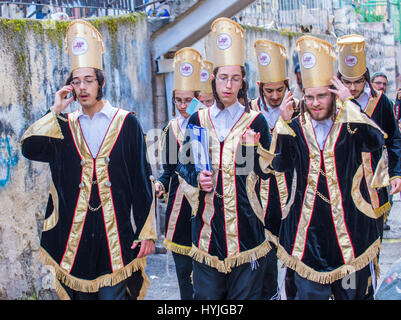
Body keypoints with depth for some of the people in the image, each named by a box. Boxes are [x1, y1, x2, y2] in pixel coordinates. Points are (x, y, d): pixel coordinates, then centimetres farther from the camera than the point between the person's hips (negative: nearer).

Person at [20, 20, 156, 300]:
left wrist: (147, 232, -3)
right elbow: (29, 148, -7)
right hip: (72, 234, 2)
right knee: (78, 293, 10)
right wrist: (56, 111, -6)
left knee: (113, 293, -2)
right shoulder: (64, 126, 10)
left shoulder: (126, 123, 2)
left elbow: (142, 179, 1)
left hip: (116, 233, -2)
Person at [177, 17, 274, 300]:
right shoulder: (198, 120, 8)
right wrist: (197, 178, -8)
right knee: (207, 294, 7)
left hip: (245, 222, -1)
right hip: (208, 223, 2)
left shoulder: (255, 121, 3)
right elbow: (184, 164, 13)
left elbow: (267, 171, 2)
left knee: (246, 292, 5)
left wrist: (256, 146, -16)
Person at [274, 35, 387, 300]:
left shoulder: (350, 126, -1)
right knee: (309, 292, 6)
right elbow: (280, 165, -6)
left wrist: (349, 102, -21)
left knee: (352, 291, 9)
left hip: (349, 225, -1)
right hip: (307, 227, 1)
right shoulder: (296, 128, 5)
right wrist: (283, 123, -14)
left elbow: (377, 141, -21)